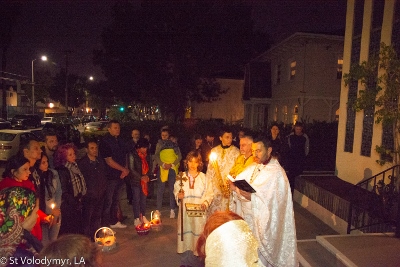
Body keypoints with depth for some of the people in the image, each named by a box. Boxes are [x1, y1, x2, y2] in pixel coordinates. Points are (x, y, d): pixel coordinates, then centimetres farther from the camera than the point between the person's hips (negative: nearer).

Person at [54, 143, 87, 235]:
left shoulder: (74, 167, 8)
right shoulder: (62, 170, -15)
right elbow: (64, 191, -16)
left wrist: (80, 198, 6)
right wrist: (74, 202, -13)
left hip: (77, 203, 7)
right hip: (68, 206, -7)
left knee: (78, 227, 14)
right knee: (68, 231, 1)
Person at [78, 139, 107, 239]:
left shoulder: (101, 161, 8)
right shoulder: (82, 163, -10)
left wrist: (103, 189, 11)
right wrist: (86, 191, -10)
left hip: (100, 196, 6)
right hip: (89, 197, -5)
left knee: (97, 218, 17)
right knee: (87, 219, 2)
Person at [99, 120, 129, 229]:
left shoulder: (120, 141, 10)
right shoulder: (104, 141, -13)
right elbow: (109, 161, -18)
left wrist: (126, 169, -1)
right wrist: (123, 169, -13)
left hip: (120, 176, 7)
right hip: (110, 176, -7)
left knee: (116, 200, 18)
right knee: (108, 201, 2)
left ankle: (114, 221, 31)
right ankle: (105, 224, 15)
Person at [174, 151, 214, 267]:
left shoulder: (204, 177, -2)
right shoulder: (181, 176, 1)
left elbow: (209, 193, 0)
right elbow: (176, 190, 7)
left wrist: (206, 202, -16)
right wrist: (178, 195, -13)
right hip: (185, 210, 1)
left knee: (198, 231, 2)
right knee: (186, 230, 6)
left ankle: (197, 253, 17)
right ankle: (188, 256, 20)